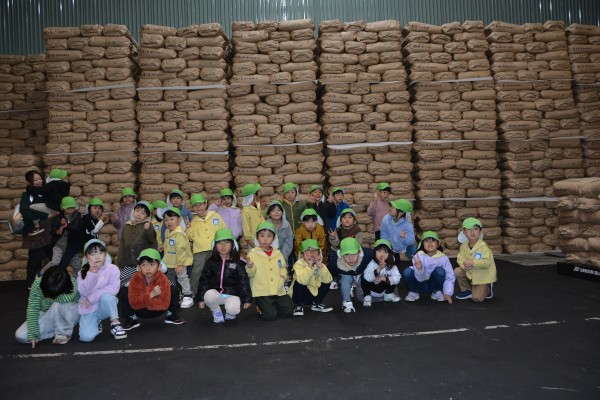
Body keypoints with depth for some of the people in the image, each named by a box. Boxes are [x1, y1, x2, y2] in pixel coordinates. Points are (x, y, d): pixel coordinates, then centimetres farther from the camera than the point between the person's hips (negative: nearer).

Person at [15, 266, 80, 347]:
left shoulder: (73, 285, -31)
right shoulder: (38, 284, -23)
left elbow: (65, 299, -49)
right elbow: (32, 309, -21)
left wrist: (48, 298, -28)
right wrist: (32, 333, -25)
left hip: (69, 314, -3)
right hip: (47, 316, 4)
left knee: (57, 305, -37)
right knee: (20, 336, -15)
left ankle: (64, 333, -13)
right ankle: (58, 331, -2)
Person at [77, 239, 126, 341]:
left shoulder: (112, 268, -9)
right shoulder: (83, 272, -2)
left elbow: (114, 288, -20)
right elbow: (84, 292, -16)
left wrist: (92, 298, -21)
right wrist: (92, 273, -27)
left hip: (105, 307, -2)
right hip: (89, 309, 2)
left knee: (106, 296, -35)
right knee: (86, 337, -19)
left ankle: (115, 323, -14)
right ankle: (96, 323, 17)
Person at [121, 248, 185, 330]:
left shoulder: (163, 279, -24)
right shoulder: (135, 279, -21)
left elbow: (164, 304, -29)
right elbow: (133, 303, -28)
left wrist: (143, 301, -30)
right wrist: (151, 295, -40)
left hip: (157, 310, 0)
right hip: (141, 312, 0)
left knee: (173, 289, -19)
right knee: (127, 294, -25)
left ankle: (171, 315, 3)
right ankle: (132, 319, -1)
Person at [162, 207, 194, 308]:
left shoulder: (179, 234, -25)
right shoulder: (167, 232, 6)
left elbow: (180, 250, -26)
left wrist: (180, 264, -25)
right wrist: (165, 261, 20)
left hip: (180, 263, -9)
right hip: (170, 263, 9)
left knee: (182, 279, 1)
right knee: (170, 280, 19)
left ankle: (188, 297, 13)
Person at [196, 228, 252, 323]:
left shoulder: (237, 263, 2)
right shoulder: (211, 262, 6)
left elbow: (244, 281, 3)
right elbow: (204, 280, 7)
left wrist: (247, 299, 1)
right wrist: (200, 298, 1)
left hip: (232, 294, -1)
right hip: (215, 293, 1)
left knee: (233, 309, -31)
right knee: (208, 295, -34)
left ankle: (230, 312, 10)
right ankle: (217, 312, -1)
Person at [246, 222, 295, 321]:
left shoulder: (278, 254, 10)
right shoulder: (253, 254, -4)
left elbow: (283, 268, 22)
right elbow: (250, 274, -6)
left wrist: (282, 277, 2)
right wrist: (249, 267, -27)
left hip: (278, 290, 5)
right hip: (262, 292, -5)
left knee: (288, 311, -3)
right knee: (270, 316, -17)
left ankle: (273, 306, 24)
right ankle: (261, 307, 15)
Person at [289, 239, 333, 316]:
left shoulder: (320, 264, -5)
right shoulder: (298, 264, -20)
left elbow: (327, 280, -22)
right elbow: (303, 281, -38)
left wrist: (320, 266, -31)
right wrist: (310, 266, -41)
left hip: (313, 294, 5)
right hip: (300, 294, -4)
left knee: (326, 283, -14)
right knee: (299, 282, -31)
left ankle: (316, 304, 9)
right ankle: (299, 306, -7)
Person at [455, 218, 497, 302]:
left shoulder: (484, 247, -23)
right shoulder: (464, 246, -4)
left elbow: (487, 263, -29)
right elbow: (460, 259, -5)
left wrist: (472, 263, -35)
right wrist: (465, 265, -27)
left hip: (483, 276, -6)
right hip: (470, 273, 6)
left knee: (477, 298, -12)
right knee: (457, 271, -16)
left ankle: (487, 288, 22)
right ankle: (467, 290, 6)